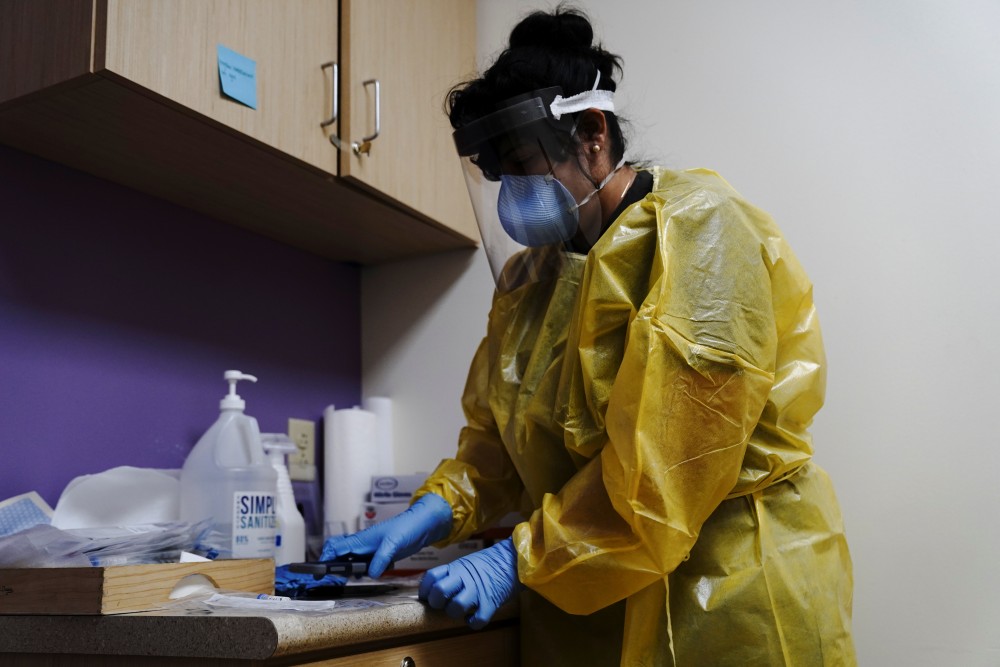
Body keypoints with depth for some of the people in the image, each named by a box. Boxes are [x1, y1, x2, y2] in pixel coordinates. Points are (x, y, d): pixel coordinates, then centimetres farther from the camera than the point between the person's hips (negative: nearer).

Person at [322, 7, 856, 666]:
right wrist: (434, 512, -6)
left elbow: (669, 463, -23)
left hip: (725, 597, -6)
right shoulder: (533, 276, 9)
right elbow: (500, 434, 11)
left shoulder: (702, 232, -14)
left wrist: (522, 559, -21)